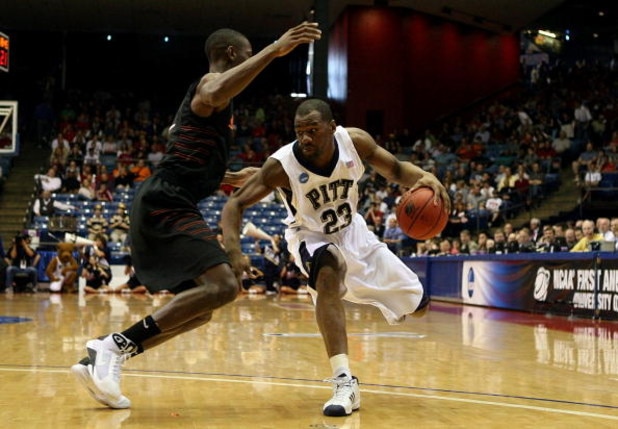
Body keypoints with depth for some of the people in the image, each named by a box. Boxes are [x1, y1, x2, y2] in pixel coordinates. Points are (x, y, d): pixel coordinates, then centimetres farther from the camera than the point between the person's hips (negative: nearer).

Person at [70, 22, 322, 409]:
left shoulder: (204, 94, 27)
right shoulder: (210, 82, -3)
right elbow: (215, 95, -33)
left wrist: (230, 179, 40)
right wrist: (274, 50, -33)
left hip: (164, 207, 11)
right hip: (167, 205, -11)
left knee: (201, 309, 12)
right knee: (223, 287, -23)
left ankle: (100, 361, 9)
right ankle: (116, 345, -21)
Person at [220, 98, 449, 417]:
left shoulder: (355, 141, -24)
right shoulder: (282, 165, -31)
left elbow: (395, 169, -9)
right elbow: (236, 203, -27)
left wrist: (423, 178, -32)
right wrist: (233, 248, -45)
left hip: (352, 231, 4)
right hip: (311, 236, -4)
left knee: (416, 304, 6)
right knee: (329, 273, -40)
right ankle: (345, 383, -36)